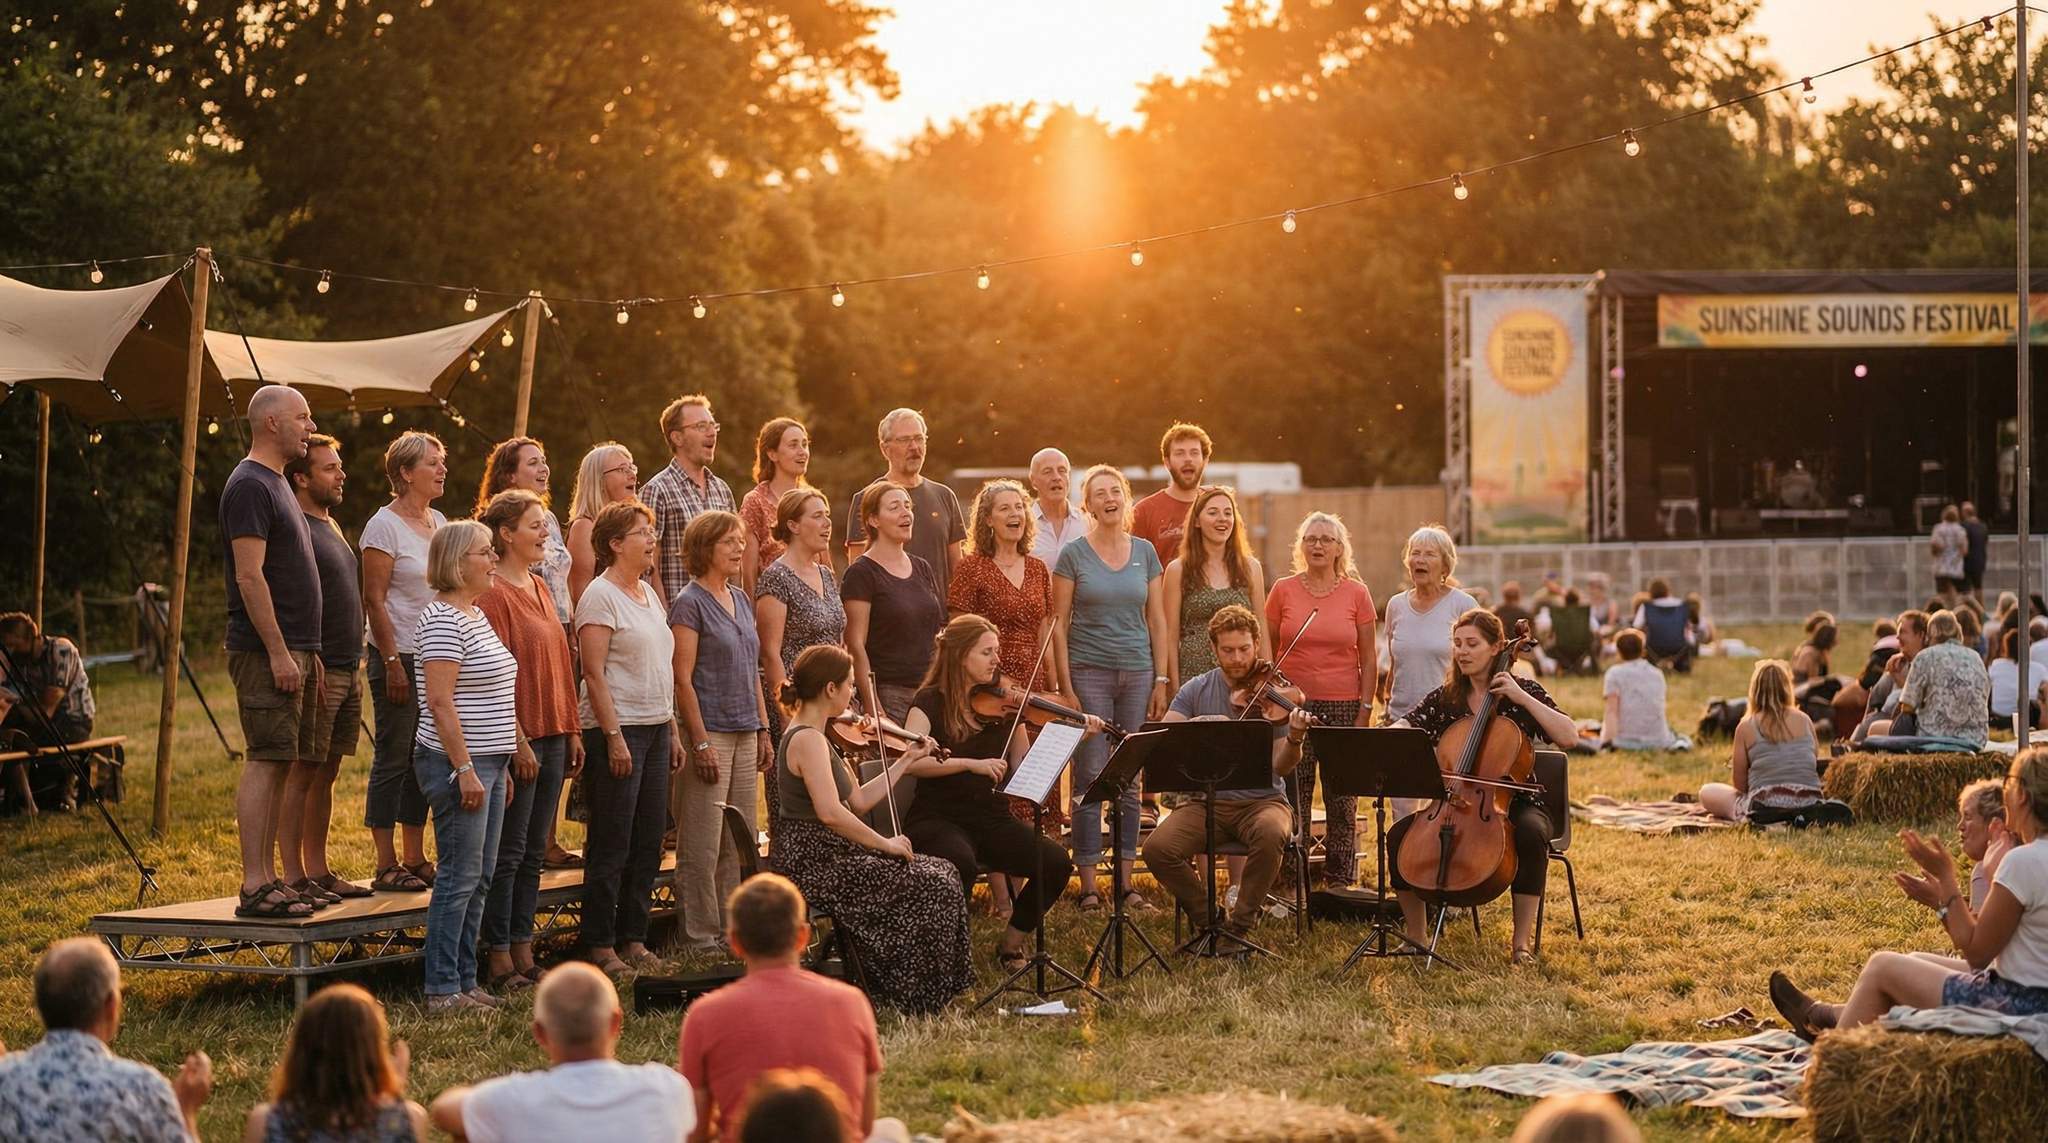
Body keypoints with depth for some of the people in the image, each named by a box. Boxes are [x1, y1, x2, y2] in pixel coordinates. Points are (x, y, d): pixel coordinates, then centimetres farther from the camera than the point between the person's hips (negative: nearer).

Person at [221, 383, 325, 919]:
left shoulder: (277, 484, 20)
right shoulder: (250, 485, -11)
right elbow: (250, 577, -18)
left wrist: (309, 654, 21)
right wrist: (279, 652, -21)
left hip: (292, 649, 10)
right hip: (266, 652, -10)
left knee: (277, 765, 10)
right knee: (265, 763, -10)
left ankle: (268, 879, 13)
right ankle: (255, 889, -11)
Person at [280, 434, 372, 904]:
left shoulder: (330, 525, 19)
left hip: (346, 671, 9)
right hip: (317, 671, -9)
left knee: (325, 775, 12)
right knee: (301, 774, -7)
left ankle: (318, 872, 17)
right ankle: (294, 878, -5)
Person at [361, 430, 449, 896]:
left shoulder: (439, 521, 13)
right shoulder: (384, 525, -9)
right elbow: (374, 600, -12)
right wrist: (393, 663, -17)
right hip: (401, 658, -7)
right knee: (393, 759, -3)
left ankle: (415, 859, 16)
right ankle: (386, 866, 1)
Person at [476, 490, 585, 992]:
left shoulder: (540, 588, 15)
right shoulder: (493, 593, -12)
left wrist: (571, 730, 14)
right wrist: (518, 742, -18)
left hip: (552, 735, 8)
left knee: (533, 852, 11)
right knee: (509, 852, -3)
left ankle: (524, 955, 16)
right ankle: (500, 960, 4)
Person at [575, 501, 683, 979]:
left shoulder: (648, 593, 16)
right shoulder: (600, 596, -10)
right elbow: (594, 673, -15)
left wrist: (673, 729, 17)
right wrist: (613, 735, -20)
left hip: (655, 729, 8)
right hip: (617, 729, -8)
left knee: (649, 841, 9)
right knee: (612, 844, -4)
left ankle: (634, 940, 16)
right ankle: (601, 947, 1)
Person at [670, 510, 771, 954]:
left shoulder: (741, 600, 14)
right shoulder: (690, 603, -9)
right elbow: (683, 679, -13)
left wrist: (764, 730, 15)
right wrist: (700, 742, -17)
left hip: (744, 734, 8)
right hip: (710, 733, -8)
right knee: (702, 846, -4)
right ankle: (700, 938, 1)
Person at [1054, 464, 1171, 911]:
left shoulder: (1145, 553, 8)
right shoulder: (1073, 555, -1)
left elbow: (1157, 621, 10)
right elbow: (1059, 623, -2)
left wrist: (1161, 680, 4)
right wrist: (1065, 686, -9)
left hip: (1137, 673, 3)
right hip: (1089, 672, -3)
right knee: (1090, 777, -5)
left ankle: (1125, 879, 12)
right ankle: (1088, 883, 0)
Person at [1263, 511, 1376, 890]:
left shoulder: (1357, 593, 2)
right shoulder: (1283, 590, 3)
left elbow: (1368, 659, 4)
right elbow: (1265, 652, 8)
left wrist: (1365, 712, -1)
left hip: (1342, 706, 0)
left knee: (1342, 801, 2)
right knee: (1293, 800, 0)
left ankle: (1340, 881, 11)